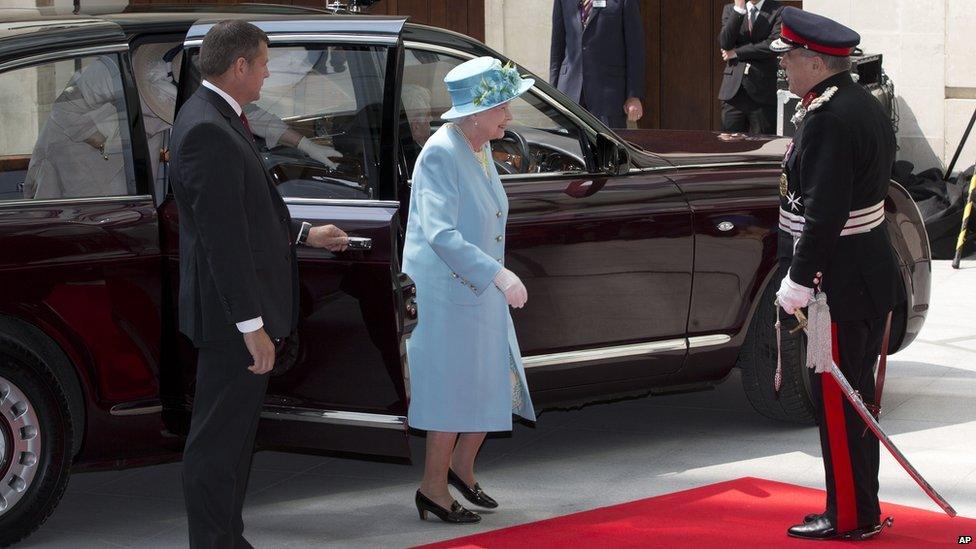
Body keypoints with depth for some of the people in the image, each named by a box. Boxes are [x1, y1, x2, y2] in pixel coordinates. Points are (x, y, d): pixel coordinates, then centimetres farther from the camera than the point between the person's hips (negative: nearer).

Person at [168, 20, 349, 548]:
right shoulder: (208, 131, -21)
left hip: (241, 310, 11)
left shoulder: (219, 119, 11)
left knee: (233, 432, 19)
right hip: (232, 313, -11)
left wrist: (305, 234, 28)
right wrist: (252, 326, -24)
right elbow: (223, 238, -24)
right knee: (217, 442, -2)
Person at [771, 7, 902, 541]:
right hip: (872, 274, 10)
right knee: (855, 398, 16)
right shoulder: (864, 105, 12)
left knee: (838, 402, -2)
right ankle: (859, 510, 24)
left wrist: (800, 279, -20)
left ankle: (851, 517, 5)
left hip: (840, 285, -10)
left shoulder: (829, 120, -20)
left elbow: (825, 210, -24)